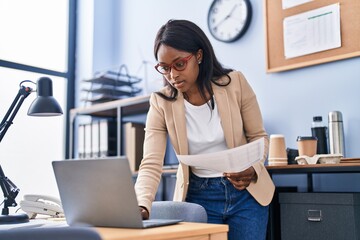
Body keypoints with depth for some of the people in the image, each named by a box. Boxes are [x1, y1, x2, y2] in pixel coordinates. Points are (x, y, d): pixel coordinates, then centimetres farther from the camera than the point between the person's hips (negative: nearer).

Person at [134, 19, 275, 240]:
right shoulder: (161, 103, -11)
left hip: (246, 192, 0)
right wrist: (142, 207, -35)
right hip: (199, 196, 0)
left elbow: (259, 137, -1)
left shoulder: (235, 83, -11)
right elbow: (151, 164, -17)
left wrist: (253, 171, -21)